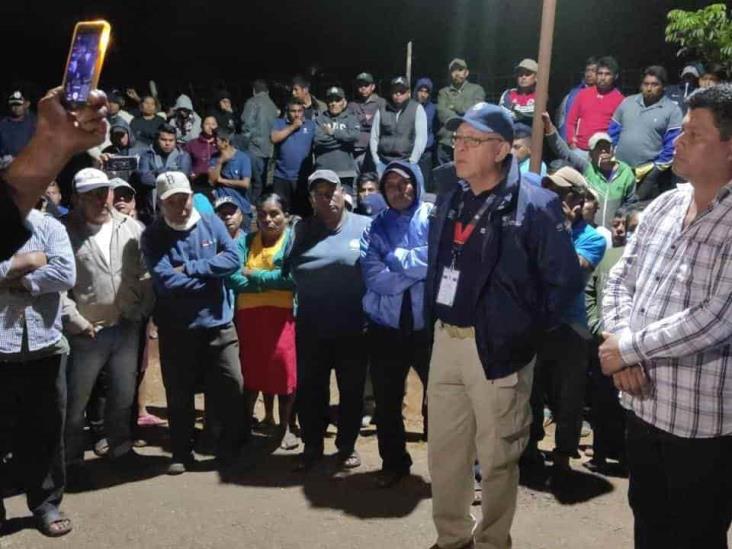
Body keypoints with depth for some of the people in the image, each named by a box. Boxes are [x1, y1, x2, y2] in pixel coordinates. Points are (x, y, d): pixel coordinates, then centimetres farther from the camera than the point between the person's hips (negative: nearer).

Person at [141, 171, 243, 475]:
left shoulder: (211, 223, 1)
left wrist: (189, 268, -17)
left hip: (218, 324, 1)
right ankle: (181, 453, 27)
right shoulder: (153, 236, -7)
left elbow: (233, 258, -12)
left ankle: (229, 448, 21)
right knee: (179, 395, 11)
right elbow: (166, 281, -20)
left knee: (230, 387, 3)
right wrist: (211, 273, -13)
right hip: (175, 329, -1)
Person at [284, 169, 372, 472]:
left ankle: (347, 446, 28)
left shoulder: (366, 227, -1)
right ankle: (312, 446, 27)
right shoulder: (301, 230, 8)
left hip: (353, 328, -2)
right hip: (311, 328, 2)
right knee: (309, 390, 10)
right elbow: (285, 269, 5)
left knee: (352, 391, 10)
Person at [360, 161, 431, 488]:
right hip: (387, 328, 3)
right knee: (386, 403, 14)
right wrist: (419, 268, -13)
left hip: (428, 325, -3)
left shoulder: (434, 217, -1)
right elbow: (374, 278, -10)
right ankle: (393, 463, 32)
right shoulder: (376, 228, 5)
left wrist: (398, 259, -11)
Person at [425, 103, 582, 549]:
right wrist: (434, 316, 14)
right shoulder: (450, 198, 8)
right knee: (444, 449, 16)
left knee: (496, 456, 8)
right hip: (446, 339, 7)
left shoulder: (534, 205, -13)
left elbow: (566, 279, -13)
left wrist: (528, 329, -8)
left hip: (497, 347, -7)